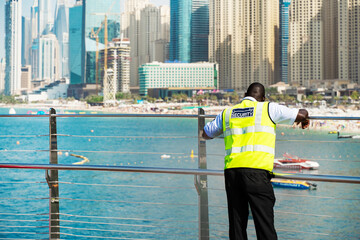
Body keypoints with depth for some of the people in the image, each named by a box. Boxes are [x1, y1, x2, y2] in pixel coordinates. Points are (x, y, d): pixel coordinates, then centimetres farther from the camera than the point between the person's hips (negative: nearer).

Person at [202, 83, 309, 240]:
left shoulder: (227, 113, 18)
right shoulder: (269, 109, 7)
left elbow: (206, 134, 31)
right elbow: (302, 114, 11)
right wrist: (304, 120, 34)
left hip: (231, 171, 4)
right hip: (256, 170, -4)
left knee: (236, 224, 11)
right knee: (265, 223, -3)